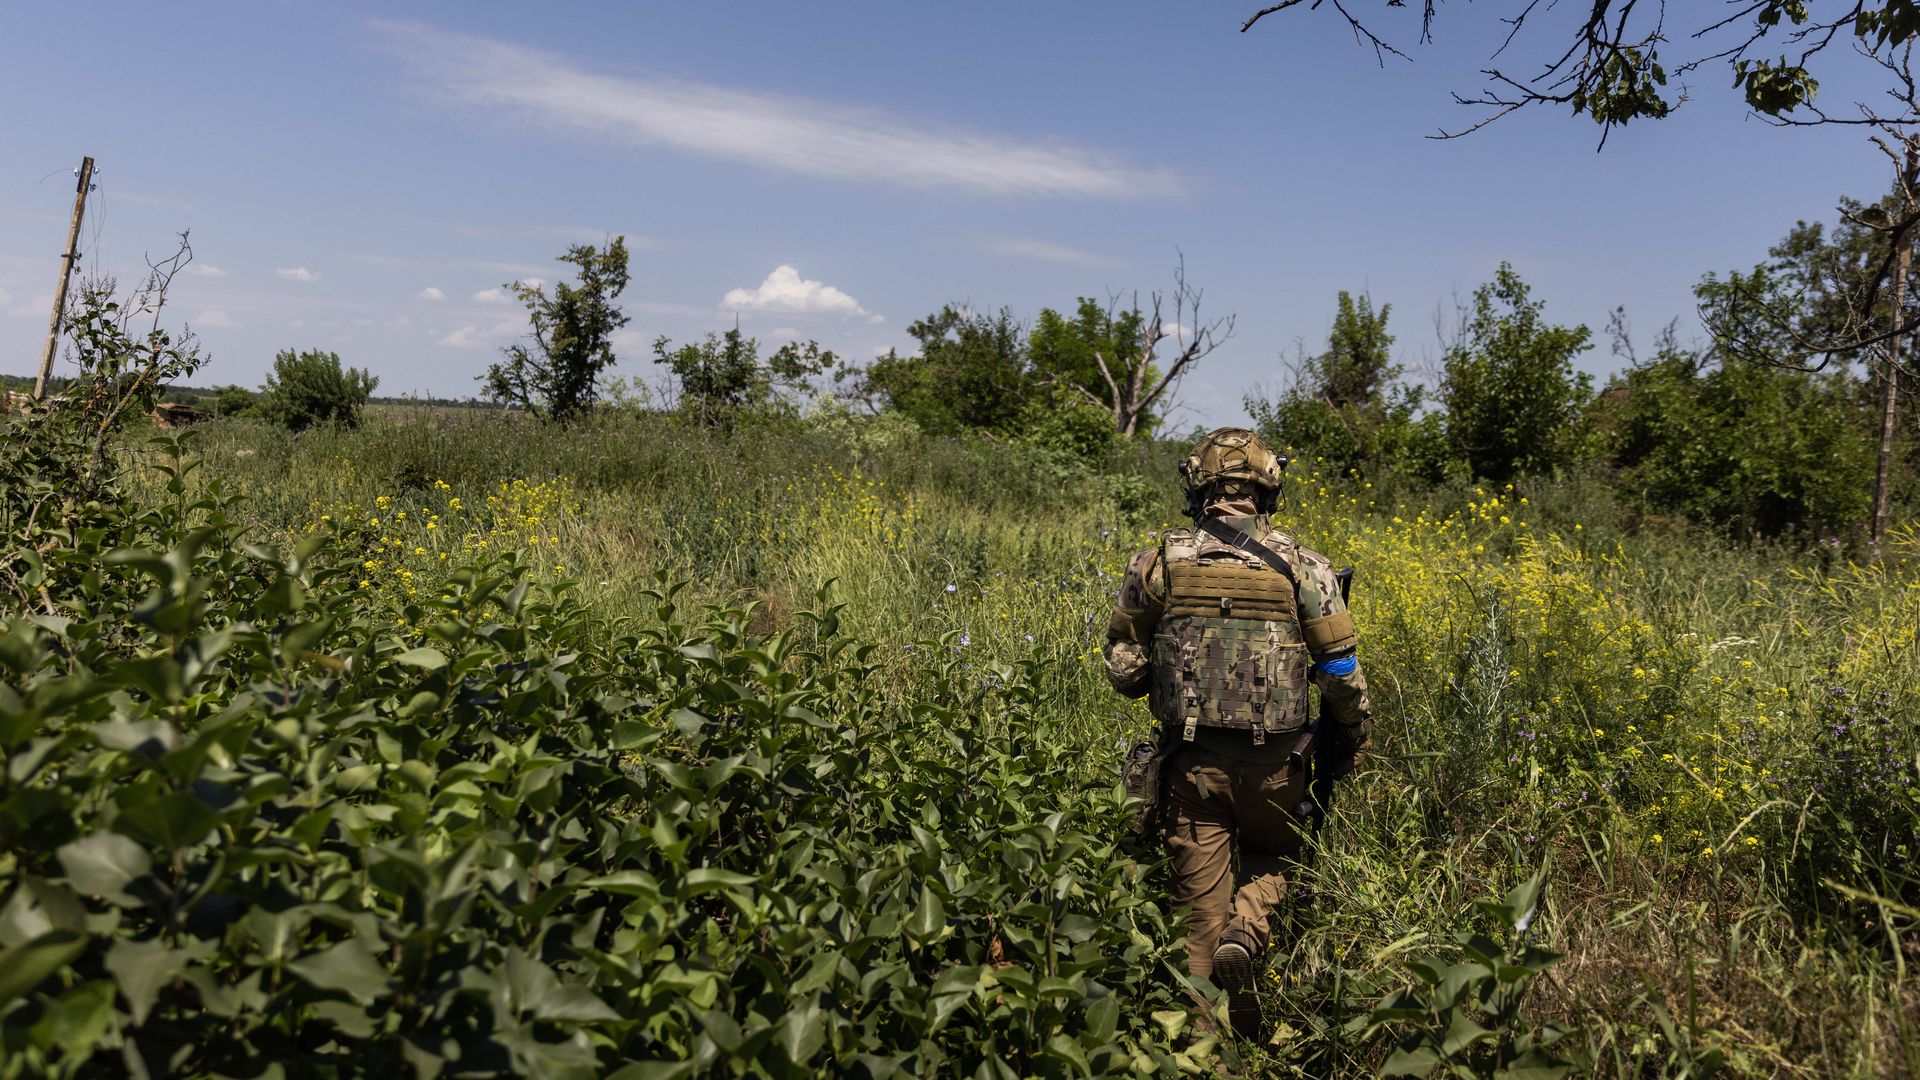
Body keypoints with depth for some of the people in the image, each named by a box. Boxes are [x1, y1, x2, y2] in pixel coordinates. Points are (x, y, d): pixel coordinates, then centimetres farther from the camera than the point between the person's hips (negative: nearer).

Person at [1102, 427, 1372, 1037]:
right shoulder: (1300, 565, -5)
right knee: (1270, 861, 26)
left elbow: (1122, 672, 1)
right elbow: (1342, 674, -5)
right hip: (1273, 762, 0)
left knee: (1200, 901, 12)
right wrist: (1352, 743, 12)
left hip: (1189, 759, 0)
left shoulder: (1159, 562, -3)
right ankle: (1244, 937, -1)